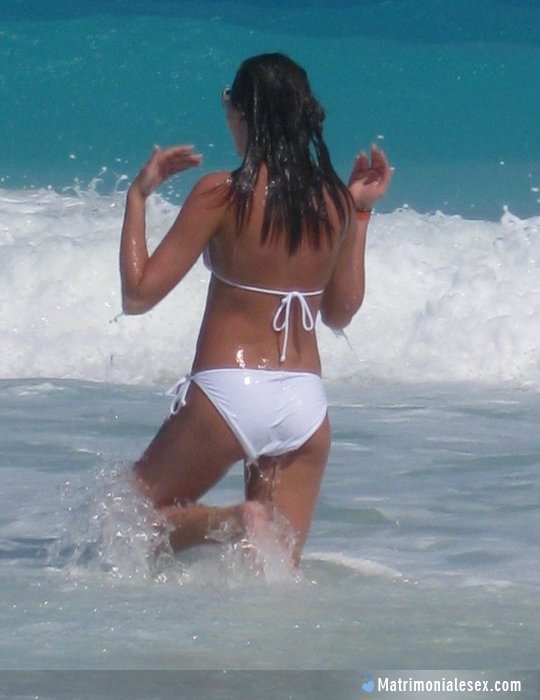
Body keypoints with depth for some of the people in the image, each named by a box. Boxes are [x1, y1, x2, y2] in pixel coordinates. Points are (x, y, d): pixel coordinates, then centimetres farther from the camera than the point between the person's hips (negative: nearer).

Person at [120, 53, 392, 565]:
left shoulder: (221, 194, -10)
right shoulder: (337, 201, 4)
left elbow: (138, 295, -7)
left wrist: (137, 195, 2)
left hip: (227, 393, -5)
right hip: (306, 404, 5)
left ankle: (231, 524, -14)